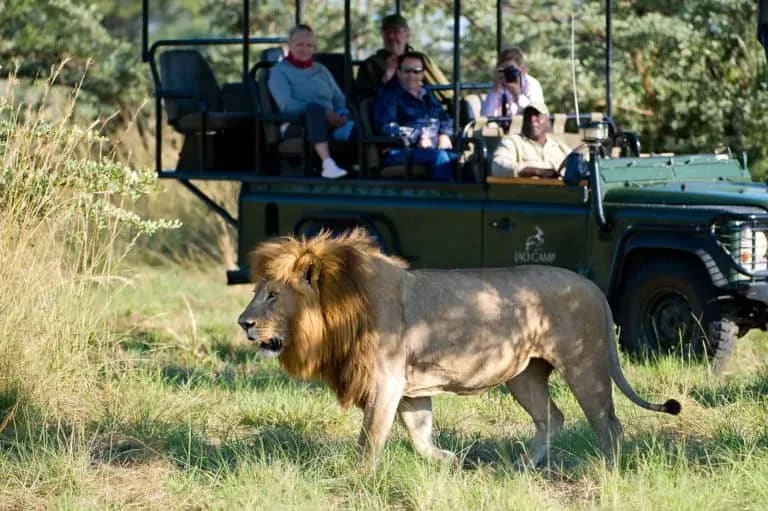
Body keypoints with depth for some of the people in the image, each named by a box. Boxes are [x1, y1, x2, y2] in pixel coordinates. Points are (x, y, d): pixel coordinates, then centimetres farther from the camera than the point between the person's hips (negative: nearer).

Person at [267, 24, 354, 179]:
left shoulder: (321, 70, 27)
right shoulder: (279, 71, 9)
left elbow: (340, 99, 18)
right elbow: (287, 104, -8)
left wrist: (342, 115, -7)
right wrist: (324, 113, -18)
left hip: (329, 123, 5)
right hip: (297, 124, -5)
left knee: (353, 128, -31)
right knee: (314, 108, -41)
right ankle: (328, 164, -56)